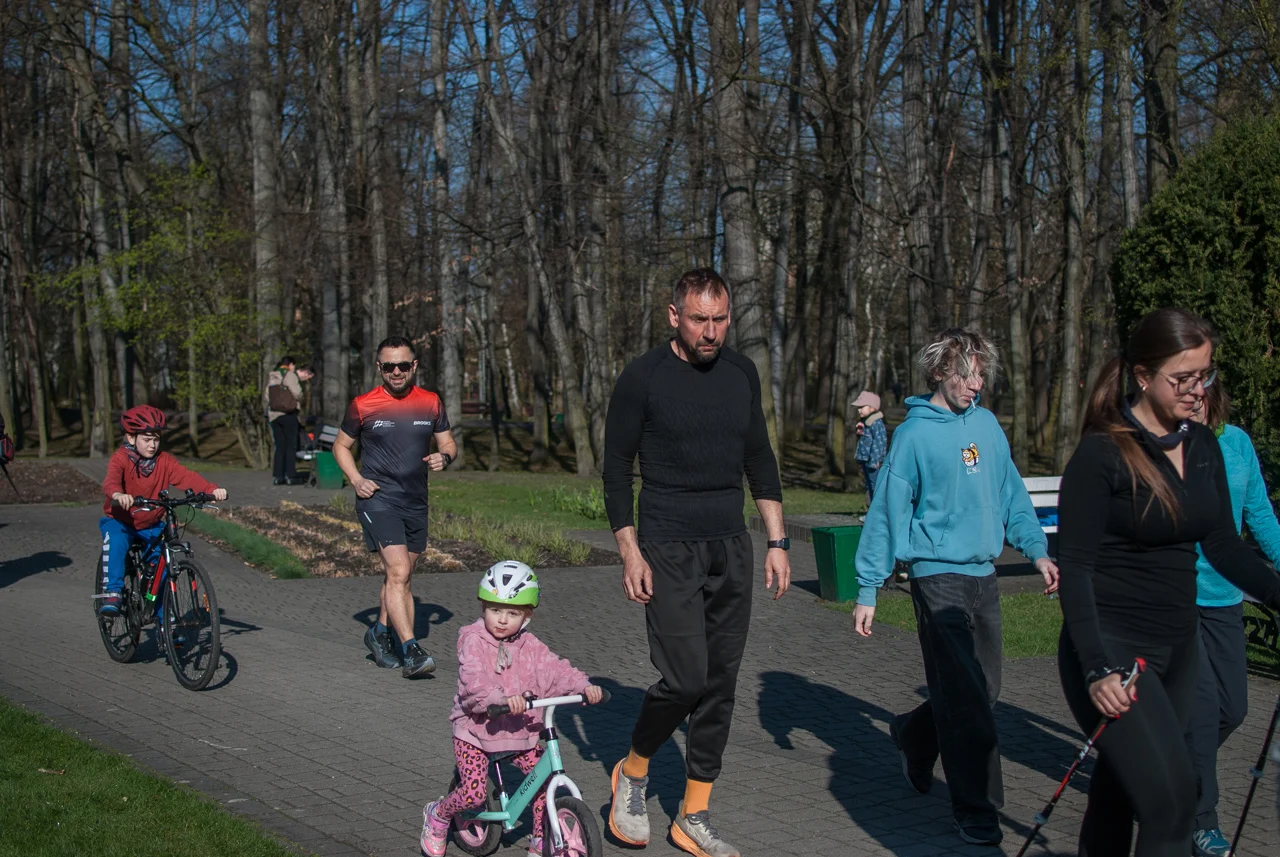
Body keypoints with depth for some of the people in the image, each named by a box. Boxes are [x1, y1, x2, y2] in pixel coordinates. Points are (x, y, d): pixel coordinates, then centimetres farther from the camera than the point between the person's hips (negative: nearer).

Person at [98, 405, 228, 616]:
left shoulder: (164, 461, -6)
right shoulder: (120, 459, -15)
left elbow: (186, 477, -20)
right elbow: (111, 480, -35)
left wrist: (212, 489, -39)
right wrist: (117, 494, -60)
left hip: (151, 525, 3)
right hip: (120, 520, -3)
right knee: (116, 543, -35)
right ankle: (111, 593, -26)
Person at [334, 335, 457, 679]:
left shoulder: (431, 403, 5)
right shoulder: (363, 406, -3)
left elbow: (448, 443, 14)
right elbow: (341, 445, 8)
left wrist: (444, 457, -9)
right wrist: (357, 480, -7)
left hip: (415, 502, 4)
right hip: (377, 499, -4)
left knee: (400, 578, 15)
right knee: (398, 573, -18)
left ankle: (379, 632, 37)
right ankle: (411, 651, -21)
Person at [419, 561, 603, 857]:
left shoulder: (530, 646, 2)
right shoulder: (473, 641, -12)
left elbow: (555, 670, -8)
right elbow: (474, 680, -28)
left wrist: (583, 686, -27)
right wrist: (501, 698, -45)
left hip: (521, 731, 4)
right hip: (475, 729, -4)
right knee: (474, 794, -14)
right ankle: (436, 815, 19)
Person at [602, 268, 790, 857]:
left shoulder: (741, 373, 8)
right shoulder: (643, 378, -6)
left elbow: (760, 460, 15)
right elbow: (616, 468, -3)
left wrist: (777, 542, 10)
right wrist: (630, 553, -8)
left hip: (732, 549, 5)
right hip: (669, 551, -5)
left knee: (720, 685, 5)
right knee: (685, 678, -13)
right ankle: (632, 773, 14)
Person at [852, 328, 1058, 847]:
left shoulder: (987, 424, 8)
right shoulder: (915, 432, -8)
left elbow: (1011, 493, 15)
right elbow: (887, 510, -7)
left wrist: (1036, 550, 3)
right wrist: (868, 590, -8)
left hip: (983, 572, 6)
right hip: (938, 574, -6)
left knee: (984, 687, 14)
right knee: (966, 698, -7)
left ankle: (913, 735, 40)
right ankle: (977, 812, 3)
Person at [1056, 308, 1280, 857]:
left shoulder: (1203, 447, 7)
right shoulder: (1101, 456, -13)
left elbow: (1222, 545, 14)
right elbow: (1075, 570, -14)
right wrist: (1097, 669, -21)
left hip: (1177, 647, 7)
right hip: (1113, 648, -7)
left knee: (1120, 790, 16)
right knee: (1170, 798, -14)